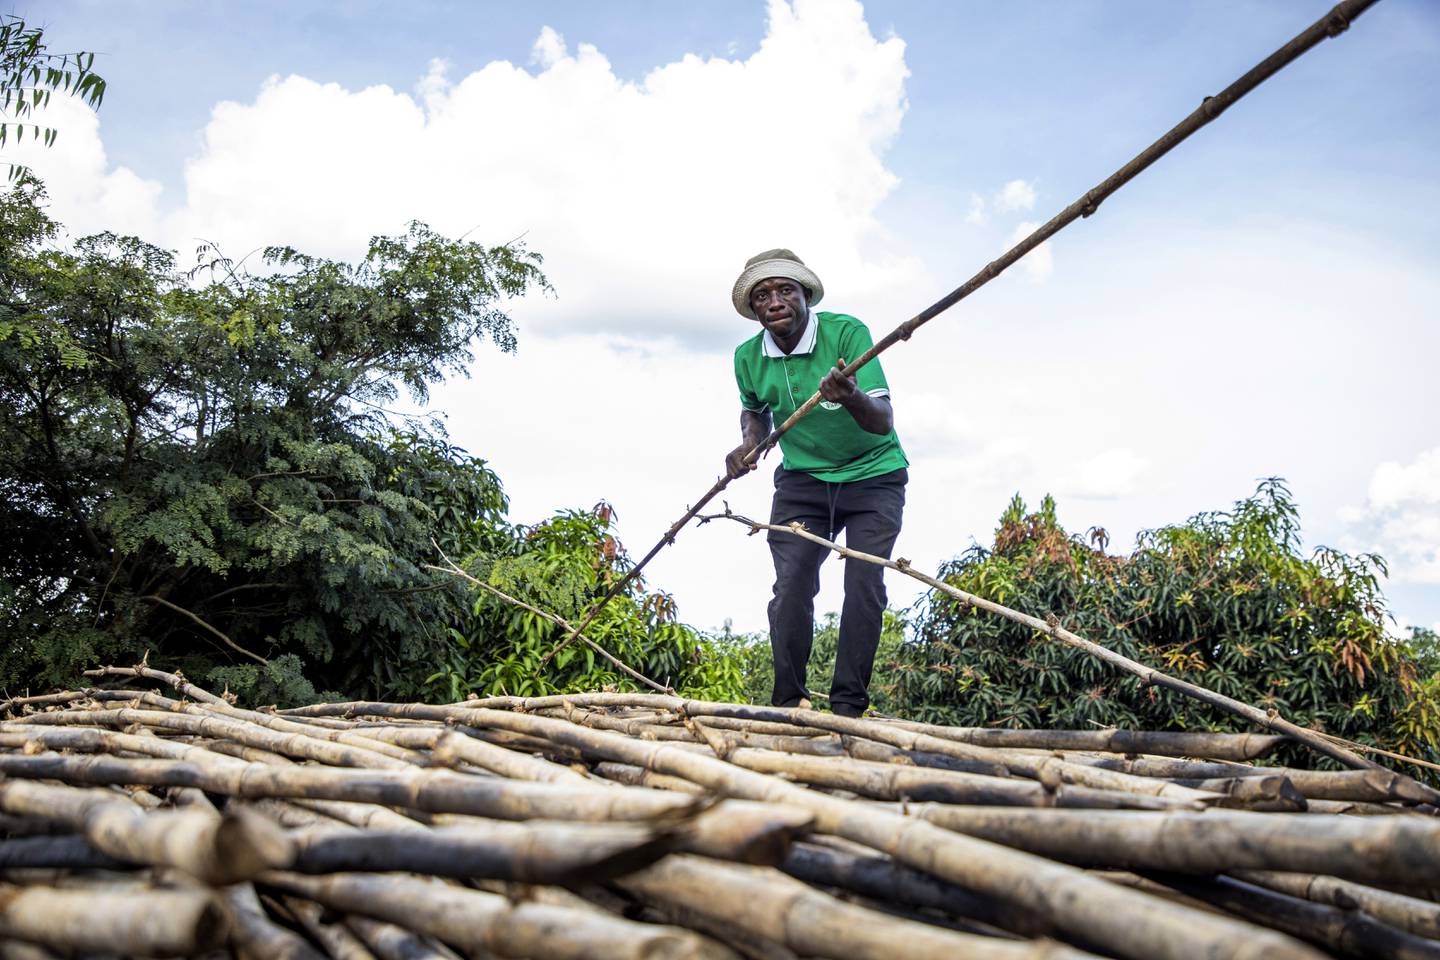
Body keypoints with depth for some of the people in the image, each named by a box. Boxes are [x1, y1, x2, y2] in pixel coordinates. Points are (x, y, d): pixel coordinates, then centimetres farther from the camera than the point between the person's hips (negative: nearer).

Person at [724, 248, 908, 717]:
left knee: (864, 585, -13)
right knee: (791, 587, -9)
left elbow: (883, 421, -30)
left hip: (873, 477, -3)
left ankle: (848, 705, -6)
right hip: (802, 480, 3)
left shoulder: (846, 332, -22)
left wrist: (854, 398, -52)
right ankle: (788, 704, 0)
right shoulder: (748, 357, -7)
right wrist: (749, 442, -5)